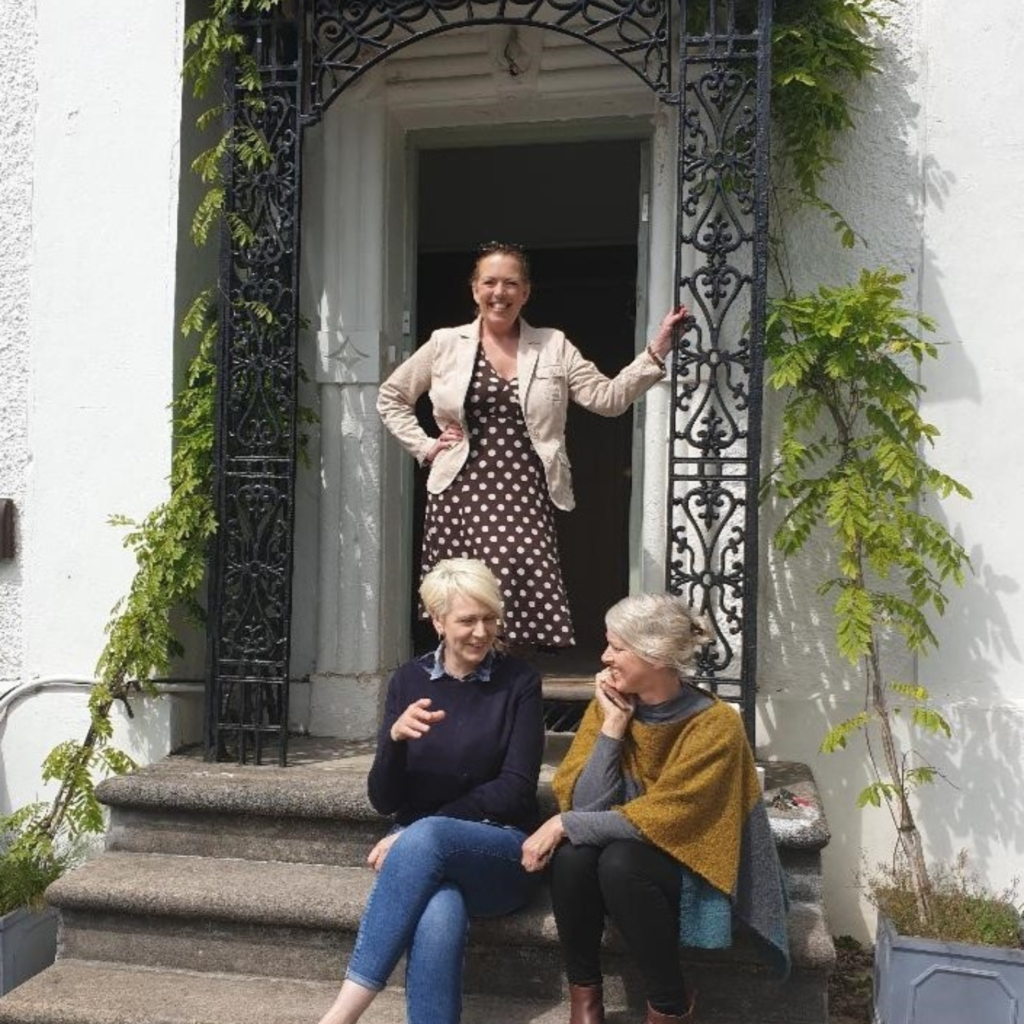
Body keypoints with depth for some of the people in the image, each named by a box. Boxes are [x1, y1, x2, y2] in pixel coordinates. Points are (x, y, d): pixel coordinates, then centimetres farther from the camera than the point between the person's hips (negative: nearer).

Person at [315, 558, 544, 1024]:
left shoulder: (518, 682, -2)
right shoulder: (409, 680, 4)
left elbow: (516, 790, -8)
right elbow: (384, 800, 3)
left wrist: (418, 831, -15)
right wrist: (395, 737, -19)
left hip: (502, 853, -1)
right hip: (426, 857, 2)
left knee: (424, 838, -36)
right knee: (439, 918, -36)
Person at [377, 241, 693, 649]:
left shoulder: (554, 346, 11)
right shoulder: (445, 344, 10)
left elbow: (608, 398, 4)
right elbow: (391, 397, 20)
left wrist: (656, 351, -6)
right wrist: (424, 447, 8)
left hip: (525, 499, 0)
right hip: (461, 496, 0)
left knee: (522, 600, -12)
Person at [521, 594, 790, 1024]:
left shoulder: (715, 724, -20)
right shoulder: (607, 705, -5)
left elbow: (659, 819, -23)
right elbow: (586, 805, -13)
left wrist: (563, 824, -25)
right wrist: (614, 723, -19)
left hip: (685, 865, -4)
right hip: (622, 846, 4)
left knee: (620, 861, -34)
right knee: (572, 853, -28)